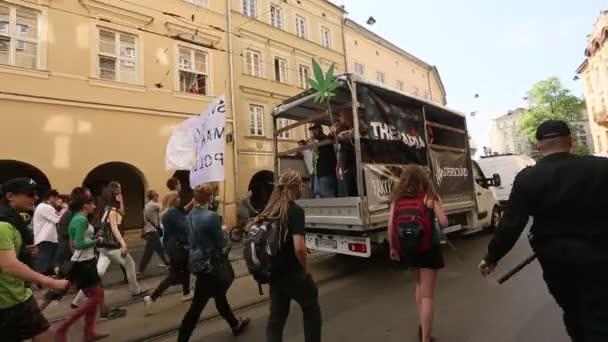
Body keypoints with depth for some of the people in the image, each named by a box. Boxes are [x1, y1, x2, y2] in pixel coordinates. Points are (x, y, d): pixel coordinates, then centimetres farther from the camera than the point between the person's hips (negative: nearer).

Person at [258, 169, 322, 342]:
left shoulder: (269, 210, 3)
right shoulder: (295, 210, -19)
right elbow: (299, 248, -27)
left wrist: (271, 266, 17)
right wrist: (306, 269, -10)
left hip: (274, 273, 6)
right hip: (291, 273, -6)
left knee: (276, 316, 18)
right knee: (311, 308, 19)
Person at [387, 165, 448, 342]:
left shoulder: (397, 199, -3)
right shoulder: (430, 197, -9)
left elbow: (391, 226, -6)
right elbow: (444, 223, -12)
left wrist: (392, 248, 6)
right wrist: (432, 216, 9)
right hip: (429, 249, -3)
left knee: (420, 286, 27)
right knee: (427, 295, 6)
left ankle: (421, 327, 37)